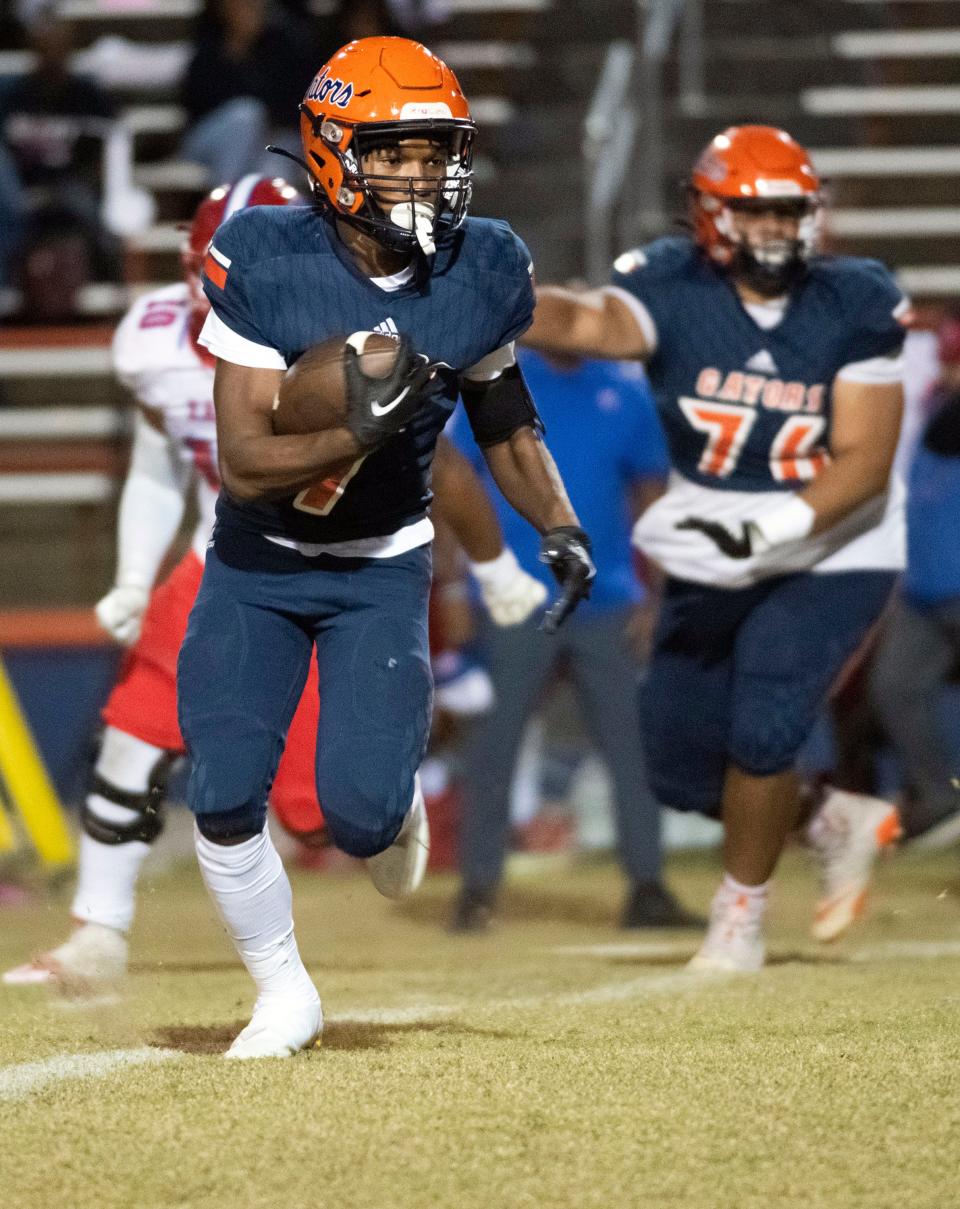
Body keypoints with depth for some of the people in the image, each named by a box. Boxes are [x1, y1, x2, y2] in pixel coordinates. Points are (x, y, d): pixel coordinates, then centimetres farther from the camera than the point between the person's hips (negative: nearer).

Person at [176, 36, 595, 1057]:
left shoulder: (478, 272, -13)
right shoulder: (265, 262, -23)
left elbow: (503, 418, 7)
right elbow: (243, 464, -24)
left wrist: (559, 529, -7)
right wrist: (362, 431, -38)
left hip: (382, 570, 1)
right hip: (256, 565, -1)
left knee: (360, 808, -15)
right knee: (224, 800, -6)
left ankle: (394, 810, 24)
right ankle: (283, 995, 19)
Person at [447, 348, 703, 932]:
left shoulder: (627, 390, 7)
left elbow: (651, 493, 11)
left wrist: (655, 596, 4)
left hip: (606, 601, 2)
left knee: (634, 744, 0)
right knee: (493, 750, 0)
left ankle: (648, 888, 5)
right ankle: (478, 889, 8)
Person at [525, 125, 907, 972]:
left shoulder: (854, 307, -14)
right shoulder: (676, 291, -13)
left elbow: (863, 464, -17)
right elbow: (589, 323, -35)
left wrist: (771, 528, -33)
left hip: (831, 558, -3)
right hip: (710, 570, 3)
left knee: (762, 733, -18)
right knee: (682, 767, 6)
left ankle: (741, 915, 5)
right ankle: (839, 824, 32)